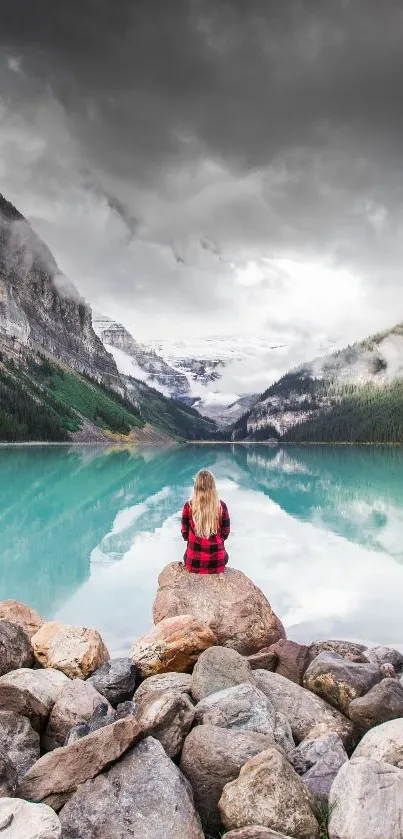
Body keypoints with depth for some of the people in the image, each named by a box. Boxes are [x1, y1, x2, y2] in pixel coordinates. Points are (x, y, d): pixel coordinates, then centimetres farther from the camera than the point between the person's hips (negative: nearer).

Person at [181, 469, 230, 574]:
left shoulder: (189, 506, -12)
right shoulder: (222, 506, -12)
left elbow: (185, 535, 0)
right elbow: (225, 534, 0)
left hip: (194, 562, 0)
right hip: (217, 562, 0)